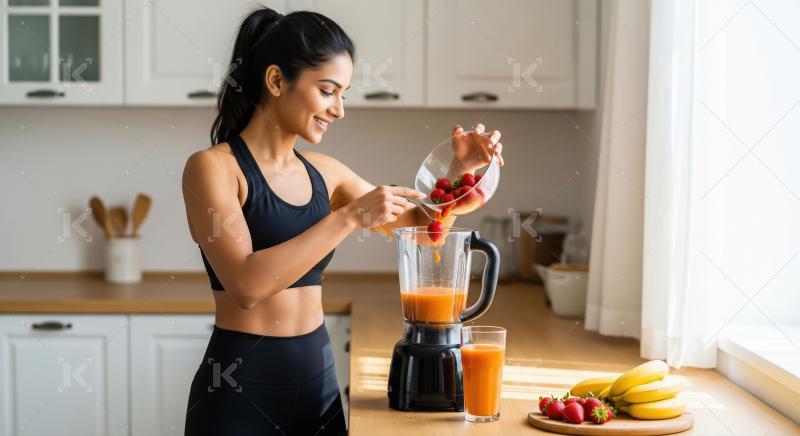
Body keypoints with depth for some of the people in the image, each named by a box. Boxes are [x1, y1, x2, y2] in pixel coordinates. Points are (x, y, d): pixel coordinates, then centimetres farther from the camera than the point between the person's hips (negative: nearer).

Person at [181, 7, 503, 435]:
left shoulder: (322, 171, 6)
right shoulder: (211, 167, -12)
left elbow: (414, 220, 18)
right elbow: (247, 284, -25)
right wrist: (350, 216, -25)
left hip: (319, 378, 6)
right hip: (241, 385, -6)